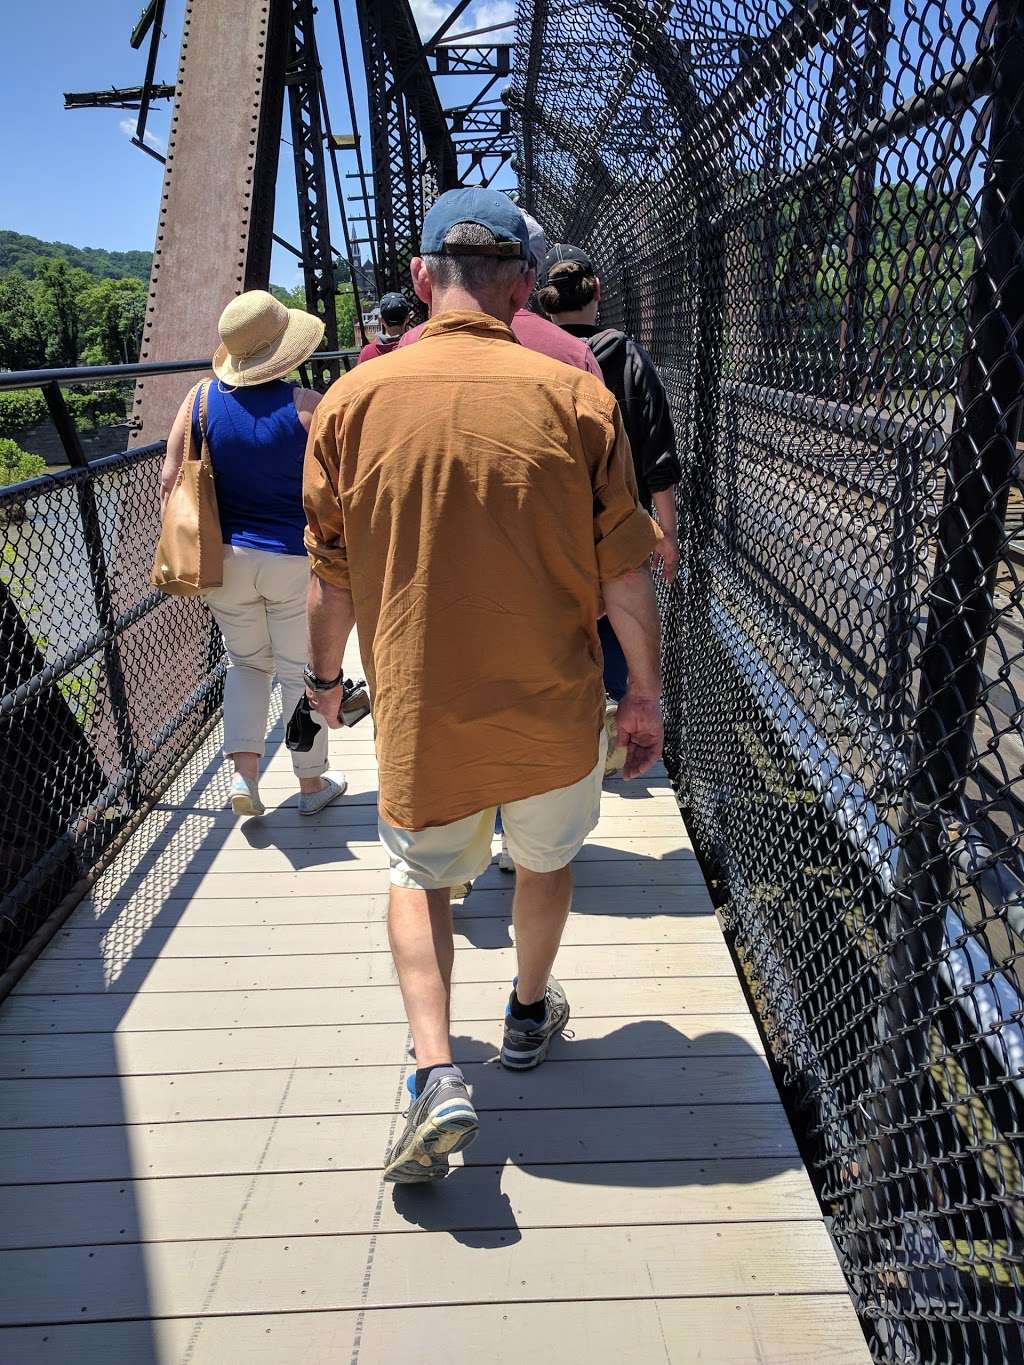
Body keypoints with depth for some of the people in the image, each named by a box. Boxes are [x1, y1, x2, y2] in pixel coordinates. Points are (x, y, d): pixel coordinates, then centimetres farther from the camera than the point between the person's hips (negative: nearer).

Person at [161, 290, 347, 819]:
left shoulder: (202, 400, -2)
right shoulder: (305, 405, -14)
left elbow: (171, 481, 0)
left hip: (226, 558, 4)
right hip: (296, 561, -3)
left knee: (246, 662, 22)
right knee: (300, 671, 10)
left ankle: (243, 772, 11)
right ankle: (312, 782, 23)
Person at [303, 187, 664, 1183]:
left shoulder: (354, 401, -7)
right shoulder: (575, 398, -10)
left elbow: (331, 577, 0)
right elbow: (625, 576, -8)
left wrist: (324, 674, 16)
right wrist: (645, 693, 5)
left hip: (419, 708, 0)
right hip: (555, 708, 1)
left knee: (420, 876, 21)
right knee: (546, 860, 25)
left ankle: (435, 1073, 7)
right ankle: (530, 1017, 45)